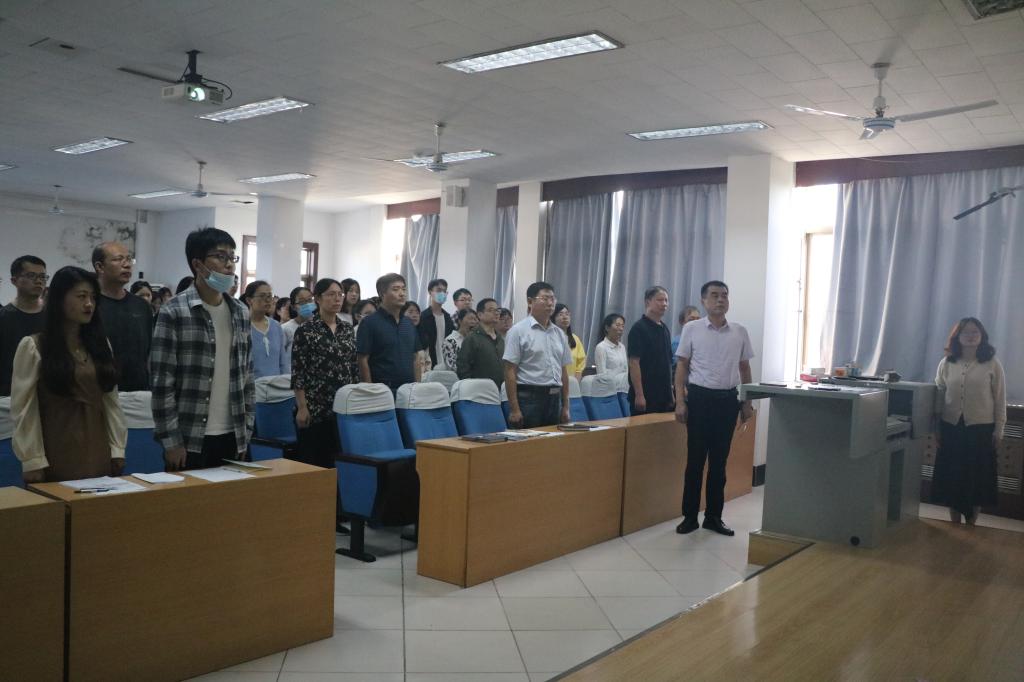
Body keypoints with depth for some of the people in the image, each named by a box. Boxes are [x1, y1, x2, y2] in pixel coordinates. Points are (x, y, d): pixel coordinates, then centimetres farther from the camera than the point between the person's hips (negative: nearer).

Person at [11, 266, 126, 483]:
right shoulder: (33, 346, -2)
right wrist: (33, 460, -12)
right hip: (56, 457, -4)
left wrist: (117, 448, 3)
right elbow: (25, 408, -6)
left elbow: (111, 401, 9)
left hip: (98, 454, 4)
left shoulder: (100, 344, 11)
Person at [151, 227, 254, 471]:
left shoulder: (241, 314, 9)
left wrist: (246, 433, 9)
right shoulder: (174, 312, -7)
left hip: (232, 438, 5)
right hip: (190, 440, -5)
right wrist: (170, 441, -12)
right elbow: (162, 382, -10)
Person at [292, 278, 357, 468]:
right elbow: (297, 372, -8)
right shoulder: (305, 330, -6)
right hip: (315, 407, -5)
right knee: (312, 462, 1)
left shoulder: (348, 329, 10)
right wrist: (302, 407, -14)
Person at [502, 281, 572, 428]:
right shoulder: (518, 331, -6)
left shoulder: (559, 333, 12)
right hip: (528, 397, -6)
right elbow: (510, 371, -9)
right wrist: (514, 409, -14)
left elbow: (563, 371, 16)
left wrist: (566, 406, 12)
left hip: (554, 398, 6)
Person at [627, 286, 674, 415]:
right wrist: (639, 395, -20)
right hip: (645, 396, -8)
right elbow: (633, 362, -15)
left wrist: (670, 392, 16)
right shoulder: (639, 328, -9)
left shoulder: (664, 329, 14)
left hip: (663, 395, 8)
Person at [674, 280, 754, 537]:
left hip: (728, 399, 3)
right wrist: (680, 401, -8)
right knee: (695, 459, 2)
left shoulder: (740, 332, 6)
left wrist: (747, 402, 9)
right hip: (700, 397, -2)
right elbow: (681, 366, -1)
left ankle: (714, 516, 18)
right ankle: (690, 516, 12)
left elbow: (744, 368, 13)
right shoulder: (691, 329, -1)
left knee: (719, 460, 9)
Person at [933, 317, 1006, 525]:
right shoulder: (946, 364, 3)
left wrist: (998, 430, -4)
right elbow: (938, 397, 6)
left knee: (977, 478, 5)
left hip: (981, 429, -2)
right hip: (951, 428, 2)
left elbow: (1000, 400, -1)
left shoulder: (992, 364, -3)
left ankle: (970, 525, 19)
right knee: (952, 477, 7)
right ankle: (954, 525, 20)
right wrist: (936, 428, 5)